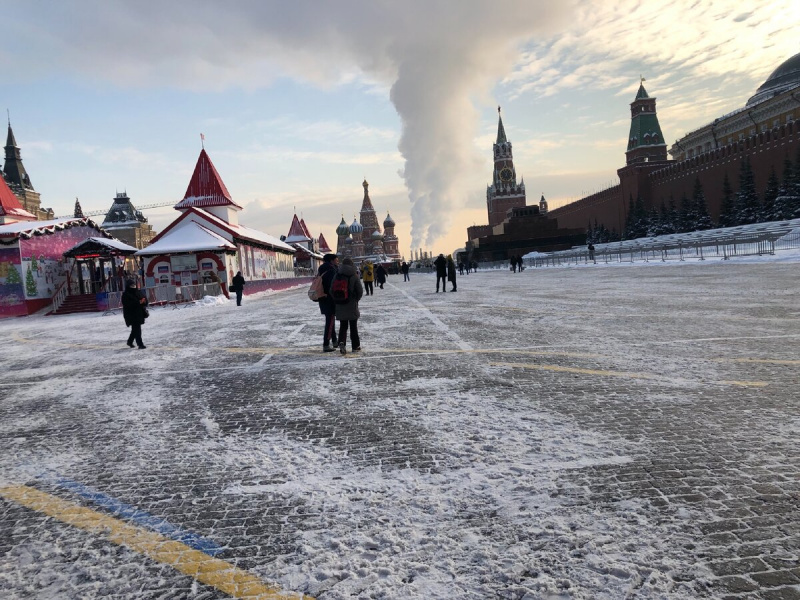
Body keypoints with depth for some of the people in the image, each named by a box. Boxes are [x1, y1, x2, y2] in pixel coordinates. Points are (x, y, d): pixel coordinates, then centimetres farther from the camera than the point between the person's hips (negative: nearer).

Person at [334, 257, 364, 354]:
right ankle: (355, 346, 16)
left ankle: (342, 342, -13)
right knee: (353, 326, 9)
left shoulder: (337, 276, -2)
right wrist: (356, 299, 8)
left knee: (343, 326, 10)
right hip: (352, 305, -2)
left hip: (340, 306, 2)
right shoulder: (354, 276, -9)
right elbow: (360, 291, -10)